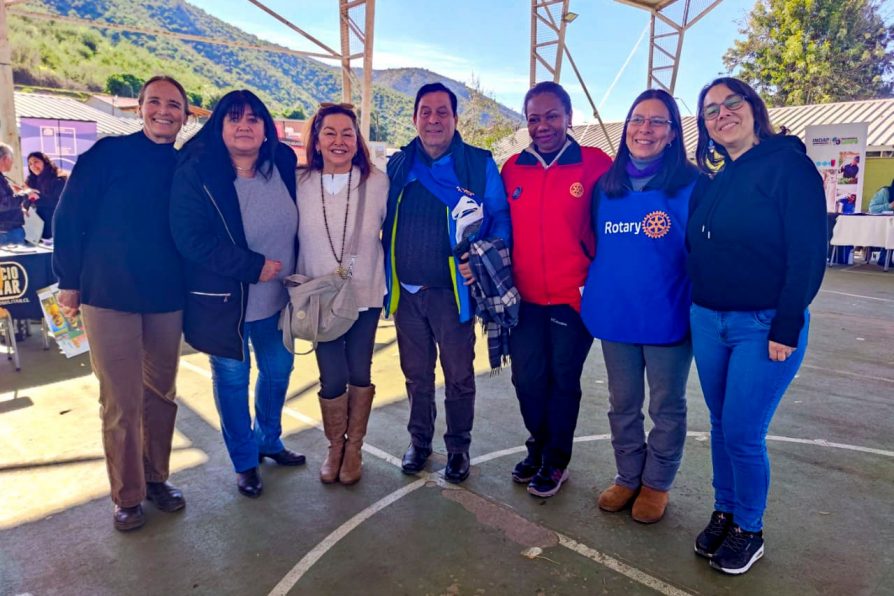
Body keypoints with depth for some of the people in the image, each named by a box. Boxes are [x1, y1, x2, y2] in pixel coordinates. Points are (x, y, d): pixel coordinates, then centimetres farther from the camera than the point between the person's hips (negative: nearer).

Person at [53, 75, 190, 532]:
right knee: (120, 403, 3)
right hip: (109, 296, -3)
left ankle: (156, 478, 31)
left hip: (167, 299, 3)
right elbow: (69, 216, -3)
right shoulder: (109, 153, -4)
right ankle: (128, 496, 20)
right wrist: (70, 280, -4)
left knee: (161, 394, 13)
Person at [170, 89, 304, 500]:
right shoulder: (195, 174, -14)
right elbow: (191, 239, -21)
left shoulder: (282, 166, 0)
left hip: (275, 298, 5)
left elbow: (295, 225, 11)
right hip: (223, 301, -5)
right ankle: (245, 462, 29)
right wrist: (253, 266, -23)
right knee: (233, 379, 9)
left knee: (278, 370, 17)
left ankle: (269, 440, 42)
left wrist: (296, 276, 5)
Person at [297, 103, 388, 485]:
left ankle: (354, 447, 32)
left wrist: (387, 284, 3)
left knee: (359, 373, 11)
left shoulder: (378, 183, -7)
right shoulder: (300, 185, -5)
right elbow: (292, 241, 4)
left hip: (366, 296, 0)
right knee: (332, 378, 4)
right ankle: (335, 447, 31)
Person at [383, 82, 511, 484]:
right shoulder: (397, 165, 7)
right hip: (405, 292, 3)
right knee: (416, 374, 16)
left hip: (452, 292, -3)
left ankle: (458, 446, 29)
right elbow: (385, 223, 14)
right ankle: (419, 441, 34)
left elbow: (500, 218, -1)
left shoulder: (479, 165, -3)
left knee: (459, 375, 10)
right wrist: (386, 276, 5)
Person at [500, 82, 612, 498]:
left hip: (573, 297, -3)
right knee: (527, 378, 12)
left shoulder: (596, 164, -6)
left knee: (563, 380, 11)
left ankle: (556, 461, 30)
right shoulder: (512, 168, 4)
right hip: (524, 298, 3)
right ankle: (537, 447, 37)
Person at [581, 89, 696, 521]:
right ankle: (628, 477, 37)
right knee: (622, 403, 17)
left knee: (666, 406, 13)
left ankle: (657, 484, 33)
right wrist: (593, 293, 9)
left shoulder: (690, 186, -8)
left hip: (668, 318, -4)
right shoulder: (606, 185, 5)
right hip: (615, 315, 4)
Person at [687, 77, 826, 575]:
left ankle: (749, 531, 22)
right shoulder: (711, 178, 10)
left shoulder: (788, 165, -8)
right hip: (707, 321, 6)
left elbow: (809, 253, -13)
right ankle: (724, 514, 32)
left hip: (764, 325, -5)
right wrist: (695, 308, 3)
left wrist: (786, 328, -16)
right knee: (721, 426, 15)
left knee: (742, 434, -1)